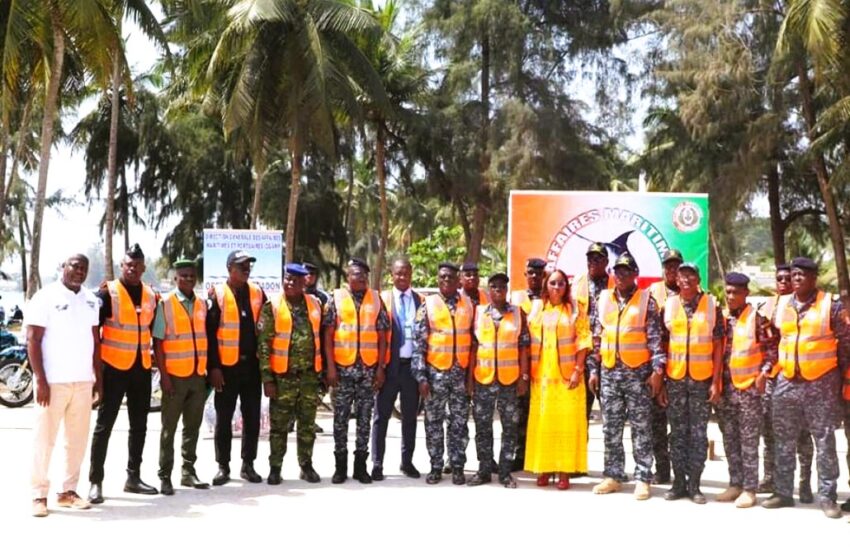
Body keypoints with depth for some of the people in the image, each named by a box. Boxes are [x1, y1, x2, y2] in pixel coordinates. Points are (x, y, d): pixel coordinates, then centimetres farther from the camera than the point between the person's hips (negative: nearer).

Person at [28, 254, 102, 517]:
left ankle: (68, 491, 16)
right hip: (53, 381, -5)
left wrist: (98, 378, 11)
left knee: (78, 439, 7)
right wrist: (40, 380, -14)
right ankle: (39, 495, 5)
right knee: (45, 438, -1)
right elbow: (33, 340, -8)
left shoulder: (90, 299, 11)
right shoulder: (46, 297, -4)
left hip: (83, 382, 5)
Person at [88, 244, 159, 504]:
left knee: (139, 425, 12)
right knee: (104, 425, -1)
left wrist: (153, 354, 10)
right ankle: (96, 481, 4)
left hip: (142, 368, 6)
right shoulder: (108, 292, -8)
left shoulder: (151, 295, 8)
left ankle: (133, 477, 23)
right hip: (114, 367, -5)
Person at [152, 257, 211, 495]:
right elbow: (158, 342, -6)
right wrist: (163, 375, -12)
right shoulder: (165, 304, -4)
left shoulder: (202, 304, 9)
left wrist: (208, 370, 8)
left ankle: (188, 472, 19)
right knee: (169, 427, 3)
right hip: (175, 375, -4)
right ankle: (165, 476, 9)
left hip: (198, 375, 5)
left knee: (193, 426, 10)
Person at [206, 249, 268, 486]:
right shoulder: (217, 295, -6)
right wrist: (213, 367, -12)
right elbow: (209, 333, -8)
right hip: (226, 366, -4)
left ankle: (248, 464, 18)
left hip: (252, 364, 4)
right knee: (224, 418, 4)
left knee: (252, 417, 7)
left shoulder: (257, 292, 7)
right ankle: (223, 466, 14)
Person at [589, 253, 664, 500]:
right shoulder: (603, 300, 10)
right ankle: (613, 475, 17)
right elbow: (596, 337, 12)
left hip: (638, 372, -4)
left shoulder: (646, 301, -2)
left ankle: (643, 478, 5)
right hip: (609, 371, 4)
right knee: (611, 427, 8)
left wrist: (658, 370, -12)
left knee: (641, 427, 0)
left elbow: (655, 338, -5)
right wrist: (593, 370, 9)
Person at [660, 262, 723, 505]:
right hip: (674, 378, 2)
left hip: (702, 379, -2)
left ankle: (694, 484, 10)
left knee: (699, 434, 3)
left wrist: (716, 381, -6)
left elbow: (718, 346, 0)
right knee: (678, 432, 7)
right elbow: (662, 345, 8)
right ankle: (678, 482, 15)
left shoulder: (712, 305, 0)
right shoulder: (669, 306, 5)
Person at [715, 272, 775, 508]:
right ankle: (735, 484, 19)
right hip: (725, 388, 5)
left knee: (748, 440, -1)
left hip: (748, 387, -5)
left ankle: (749, 489, 4)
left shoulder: (757, 318, -5)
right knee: (729, 439, 10)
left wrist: (763, 374, -13)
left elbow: (770, 350, -4)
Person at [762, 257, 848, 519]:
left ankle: (827, 496, 8)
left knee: (825, 442, 1)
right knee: (784, 441, 9)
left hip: (821, 384, -4)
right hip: (786, 382, 4)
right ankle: (783, 492, 19)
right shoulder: (781, 305, 7)